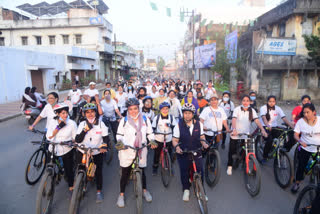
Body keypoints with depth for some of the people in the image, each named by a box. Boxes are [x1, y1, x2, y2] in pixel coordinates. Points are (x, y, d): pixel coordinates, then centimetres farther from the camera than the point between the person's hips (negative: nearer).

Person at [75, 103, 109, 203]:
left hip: (97, 153, -1)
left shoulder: (101, 124, -7)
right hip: (82, 152, 1)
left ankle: (99, 191, 28)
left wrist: (104, 145, -30)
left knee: (98, 172, 6)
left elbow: (106, 137, -10)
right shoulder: (82, 124, -5)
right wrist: (86, 129, -26)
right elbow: (77, 140, -15)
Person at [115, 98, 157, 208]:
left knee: (142, 171, 14)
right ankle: (121, 194, 27)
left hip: (141, 151, 1)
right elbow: (119, 134, 3)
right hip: (126, 151, -1)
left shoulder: (145, 119, 1)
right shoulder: (124, 120, -3)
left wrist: (152, 141, -8)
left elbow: (150, 133, 9)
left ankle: (145, 191, 37)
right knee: (125, 173, 9)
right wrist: (119, 142, -16)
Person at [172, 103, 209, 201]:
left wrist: (204, 143, -9)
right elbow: (175, 140, -6)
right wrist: (177, 147, -25)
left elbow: (201, 136, 10)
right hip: (183, 153, -1)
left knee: (200, 171, 2)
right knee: (184, 172, 7)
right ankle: (186, 190, 32)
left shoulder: (198, 124, 0)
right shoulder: (178, 125, -8)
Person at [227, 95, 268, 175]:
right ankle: (229, 166, 21)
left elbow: (257, 121, -13)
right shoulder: (237, 109, -10)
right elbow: (234, 120, -24)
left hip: (246, 135, 2)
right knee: (232, 150, 3)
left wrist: (262, 130, -29)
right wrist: (234, 129, -42)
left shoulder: (252, 111, -1)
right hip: (236, 134, -2)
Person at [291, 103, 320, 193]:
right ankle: (297, 183, 23)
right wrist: (300, 141, -27)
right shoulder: (301, 121, -8)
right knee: (301, 166, 4)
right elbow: (296, 134, -7)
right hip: (305, 148, -1)